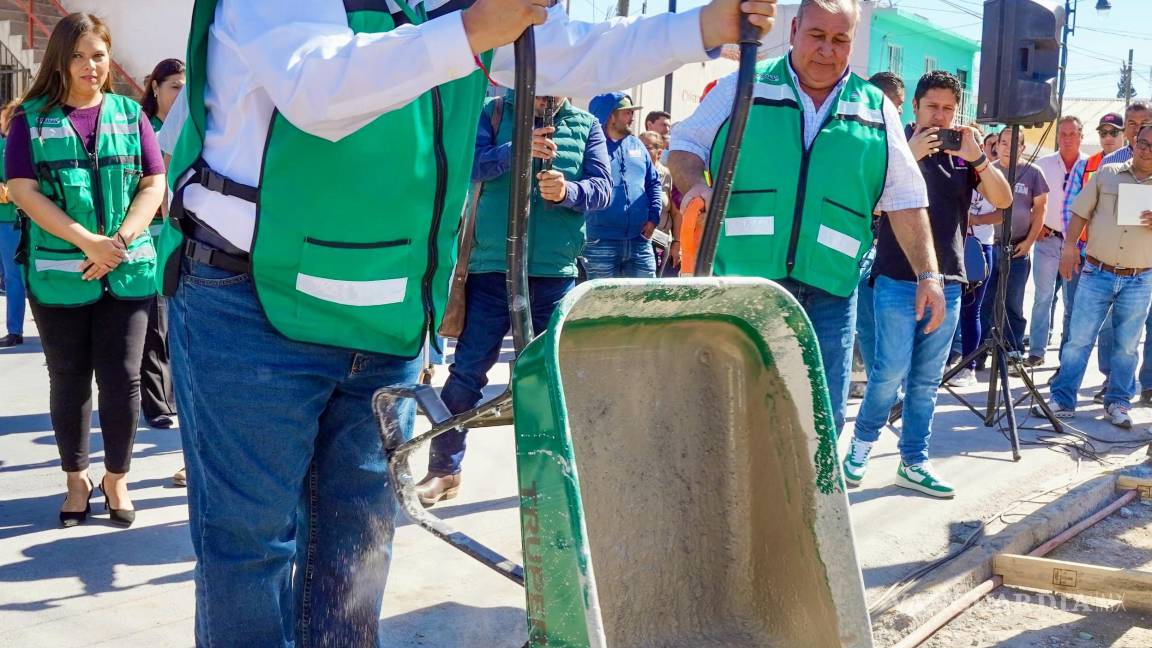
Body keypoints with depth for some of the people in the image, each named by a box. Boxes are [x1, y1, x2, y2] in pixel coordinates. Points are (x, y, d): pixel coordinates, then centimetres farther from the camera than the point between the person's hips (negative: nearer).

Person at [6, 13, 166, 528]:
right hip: (58, 274, 0)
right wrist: (87, 241, -16)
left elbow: (154, 185, 2)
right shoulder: (31, 119, 3)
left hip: (128, 271, 1)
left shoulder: (130, 114, 7)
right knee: (68, 381, 8)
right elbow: (22, 190, -5)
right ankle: (76, 479, 25)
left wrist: (120, 242, -12)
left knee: (122, 377, 0)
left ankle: (116, 478, 18)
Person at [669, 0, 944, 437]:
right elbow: (686, 145, 9)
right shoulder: (744, 86, 6)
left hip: (828, 295, 2)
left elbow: (905, 200, 13)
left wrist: (927, 274, 7)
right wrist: (695, 184, -13)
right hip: (740, 283, -2)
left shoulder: (876, 111, 12)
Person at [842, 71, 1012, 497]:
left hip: (948, 283, 4)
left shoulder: (962, 152, 11)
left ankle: (913, 462, 16)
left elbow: (1003, 199, 2)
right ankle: (862, 441, 15)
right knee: (891, 371, -8)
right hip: (898, 280, -4)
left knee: (926, 380, 7)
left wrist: (977, 158, -12)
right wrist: (911, 155, -21)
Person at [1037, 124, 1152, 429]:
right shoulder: (1106, 173, 4)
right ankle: (1062, 401, 6)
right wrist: (1070, 247, -7)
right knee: (1079, 339, 0)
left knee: (1127, 346, 9)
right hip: (1097, 273, 0)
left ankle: (1118, 403, 21)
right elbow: (1080, 213, 5)